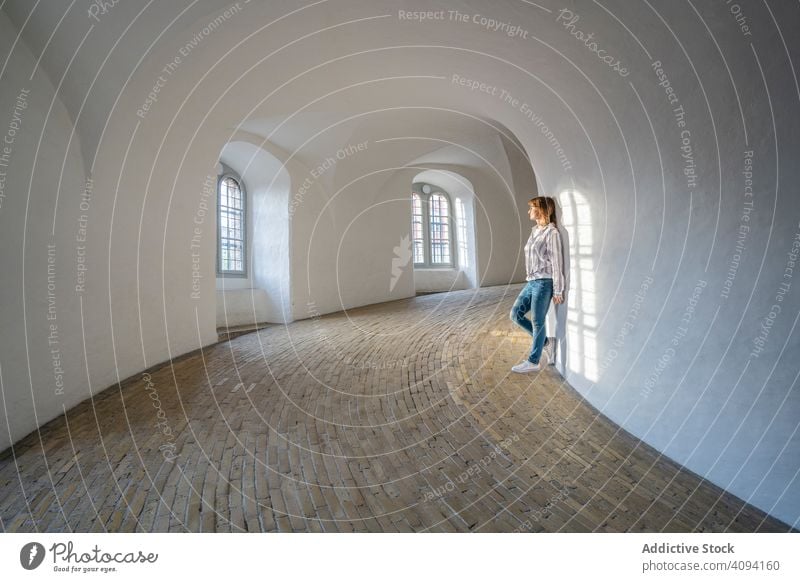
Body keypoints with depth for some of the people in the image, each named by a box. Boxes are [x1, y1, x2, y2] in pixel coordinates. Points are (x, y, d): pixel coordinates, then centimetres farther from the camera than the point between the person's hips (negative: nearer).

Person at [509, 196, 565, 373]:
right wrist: (530, 279, 18)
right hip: (531, 282, 9)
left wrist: (558, 291, -13)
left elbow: (557, 263, -13)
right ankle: (545, 343, 24)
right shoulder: (535, 231, 13)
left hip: (543, 283, -9)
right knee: (515, 314, 9)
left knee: (537, 323, 1)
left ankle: (534, 361, 17)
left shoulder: (551, 232, -11)